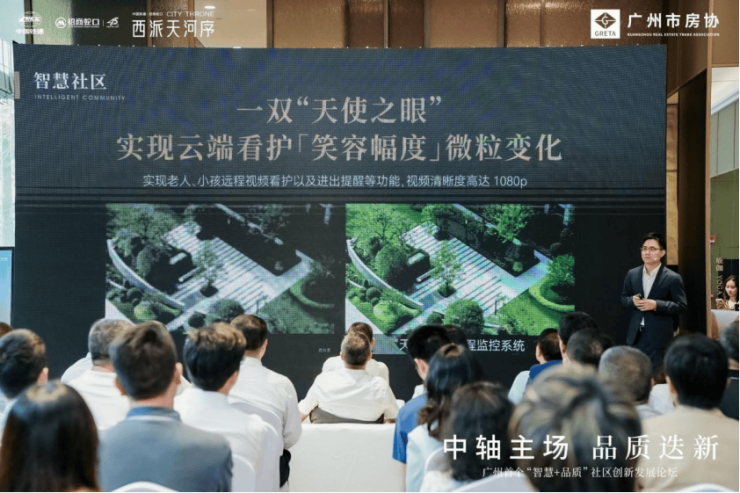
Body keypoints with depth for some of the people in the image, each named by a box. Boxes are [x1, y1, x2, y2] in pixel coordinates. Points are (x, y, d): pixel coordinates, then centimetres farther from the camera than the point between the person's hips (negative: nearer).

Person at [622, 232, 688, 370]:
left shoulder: (673, 278, -7)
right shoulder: (632, 274, 7)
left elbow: (681, 306, -8)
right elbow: (624, 298, 14)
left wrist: (656, 305, -21)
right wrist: (632, 301, -9)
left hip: (659, 337, -4)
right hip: (635, 335, 4)